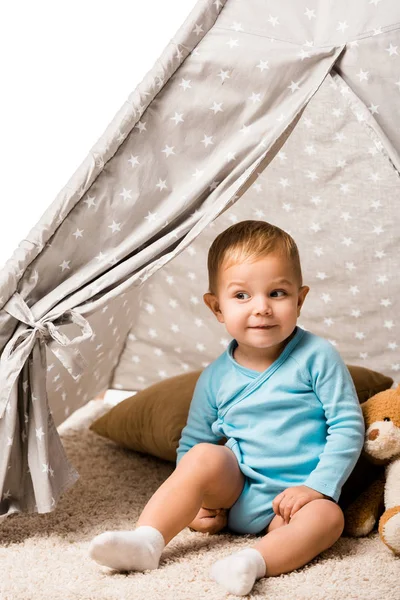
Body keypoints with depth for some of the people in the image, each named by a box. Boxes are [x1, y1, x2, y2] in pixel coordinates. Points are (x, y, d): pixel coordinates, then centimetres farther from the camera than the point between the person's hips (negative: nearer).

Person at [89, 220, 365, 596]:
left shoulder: (317, 357, -6)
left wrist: (317, 487, -16)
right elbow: (190, 443, 10)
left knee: (328, 517, -31)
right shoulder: (216, 378, 2)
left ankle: (255, 559, -47)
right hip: (235, 492, 2)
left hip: (293, 497, -2)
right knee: (206, 456, -26)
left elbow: (349, 427, -7)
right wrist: (193, 501, -5)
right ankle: (146, 540, -30)